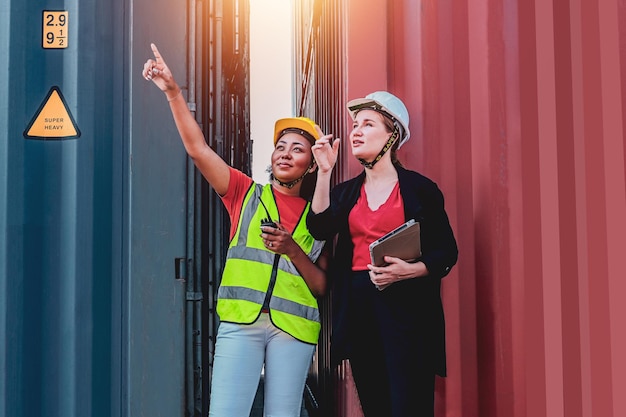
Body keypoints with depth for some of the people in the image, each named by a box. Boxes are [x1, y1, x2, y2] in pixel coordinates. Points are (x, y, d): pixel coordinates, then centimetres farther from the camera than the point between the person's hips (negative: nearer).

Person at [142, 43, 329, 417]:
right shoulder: (246, 193, 11)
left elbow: (321, 287, 8)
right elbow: (197, 147, 0)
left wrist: (292, 249, -9)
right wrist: (173, 92, -8)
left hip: (294, 327, 1)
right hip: (240, 319, -1)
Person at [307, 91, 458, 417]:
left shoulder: (418, 188, 1)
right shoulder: (347, 191, 14)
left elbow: (446, 253, 0)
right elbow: (320, 228, -5)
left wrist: (410, 270, -18)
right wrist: (325, 171, -8)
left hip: (406, 307, -4)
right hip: (357, 307, 5)